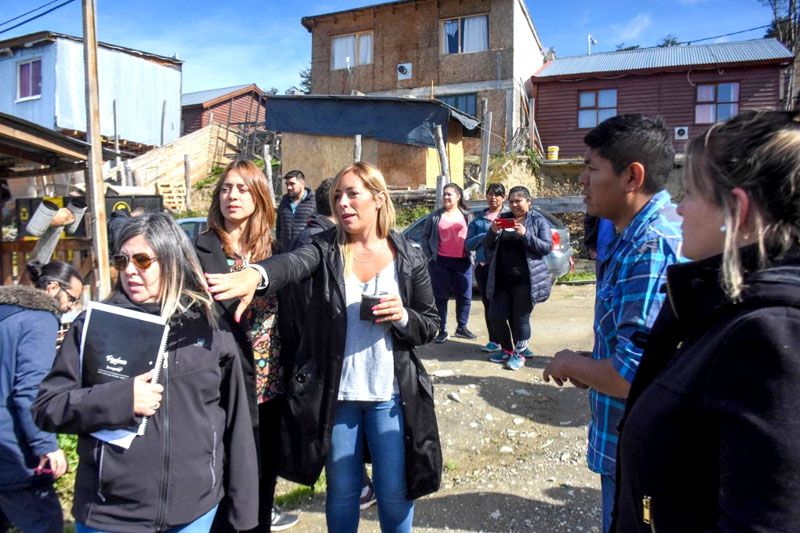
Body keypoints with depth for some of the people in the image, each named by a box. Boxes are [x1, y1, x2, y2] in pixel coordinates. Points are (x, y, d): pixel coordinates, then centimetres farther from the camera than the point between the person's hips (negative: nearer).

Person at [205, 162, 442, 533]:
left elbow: (430, 325, 4)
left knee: (394, 491, 13)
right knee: (341, 491, 17)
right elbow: (293, 263, -27)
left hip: (390, 395, 0)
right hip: (335, 394, 1)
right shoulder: (326, 247, -3)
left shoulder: (409, 258, -2)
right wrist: (256, 275, -49)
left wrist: (403, 317, -19)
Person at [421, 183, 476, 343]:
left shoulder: (467, 216, 9)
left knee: (465, 297, 6)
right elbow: (425, 237, 10)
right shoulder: (435, 216, 7)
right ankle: (442, 331, 12)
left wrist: (470, 253, -1)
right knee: (440, 298, 3)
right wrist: (430, 255, 0)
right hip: (440, 262, -1)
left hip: (463, 262, 1)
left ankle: (462, 328, 24)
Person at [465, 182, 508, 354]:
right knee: (488, 303, 7)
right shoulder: (478, 219, 15)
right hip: (483, 265, 4)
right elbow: (468, 243, 8)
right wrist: (485, 236, -7)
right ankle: (494, 341, 16)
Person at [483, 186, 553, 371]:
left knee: (521, 318, 1)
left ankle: (519, 354, 18)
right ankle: (507, 350, 26)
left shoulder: (538, 221, 1)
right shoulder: (503, 218, 12)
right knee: (496, 315, 5)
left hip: (525, 278, -4)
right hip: (501, 278, 5)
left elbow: (547, 247, -8)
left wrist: (525, 234, -20)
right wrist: (493, 231, -9)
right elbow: (487, 246, 13)